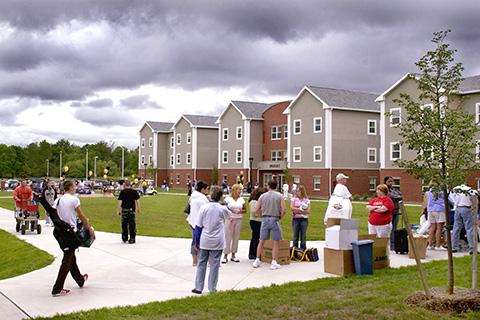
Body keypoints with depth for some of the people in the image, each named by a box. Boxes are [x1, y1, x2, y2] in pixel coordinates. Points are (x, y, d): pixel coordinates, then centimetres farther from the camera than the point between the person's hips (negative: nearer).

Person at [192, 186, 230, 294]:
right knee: (214, 264, 7)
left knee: (201, 263, 11)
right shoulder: (223, 209, -6)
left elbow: (198, 226, -4)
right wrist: (225, 204, 32)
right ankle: (212, 288, 11)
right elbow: (228, 216, 19)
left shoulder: (204, 207, -7)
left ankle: (198, 287, 15)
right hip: (217, 242, -1)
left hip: (204, 241, 1)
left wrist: (197, 241, 5)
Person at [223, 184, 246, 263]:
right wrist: (230, 210, -16)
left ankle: (233, 255, 16)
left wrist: (241, 211, -6)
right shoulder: (228, 198, -2)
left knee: (236, 237, 6)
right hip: (230, 219, -4)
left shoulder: (241, 199, 8)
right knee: (228, 237, -4)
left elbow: (245, 209, 14)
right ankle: (225, 255, 1)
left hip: (238, 220, 4)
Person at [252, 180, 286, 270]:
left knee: (262, 241, 12)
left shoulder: (263, 196, 6)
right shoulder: (279, 196, 0)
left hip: (265, 219, 3)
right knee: (275, 242, 3)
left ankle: (257, 260, 16)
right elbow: (283, 210, -7)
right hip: (275, 219, -3)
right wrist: (280, 217, 11)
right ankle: (274, 263, 2)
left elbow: (257, 210, 4)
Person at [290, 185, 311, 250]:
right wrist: (301, 209, -10)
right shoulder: (294, 199, 8)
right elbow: (292, 207, -5)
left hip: (304, 219, 0)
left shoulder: (307, 200, 5)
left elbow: (308, 211, -4)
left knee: (303, 235, 1)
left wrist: (297, 210, -9)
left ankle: (303, 249, 6)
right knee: (295, 235, 2)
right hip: (295, 219, 0)